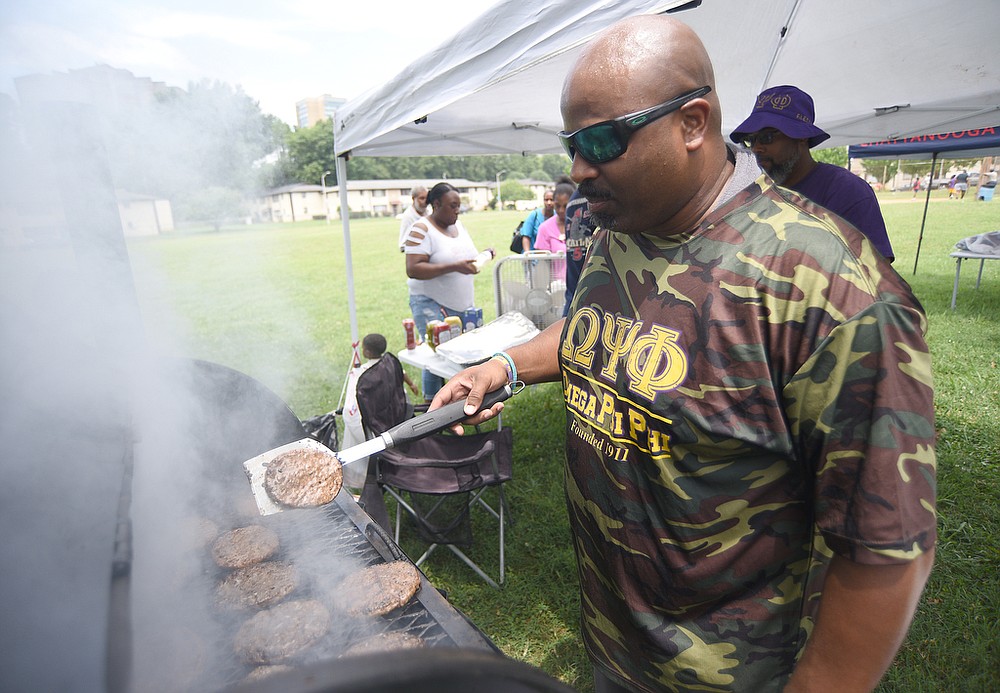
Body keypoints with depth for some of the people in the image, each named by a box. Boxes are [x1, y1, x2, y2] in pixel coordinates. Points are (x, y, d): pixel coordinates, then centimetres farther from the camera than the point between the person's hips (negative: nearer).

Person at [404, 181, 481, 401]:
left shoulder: (458, 224, 13)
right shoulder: (421, 230, -11)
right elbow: (413, 269, -21)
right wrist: (454, 267, -26)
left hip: (463, 305, 7)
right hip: (432, 306, -7)